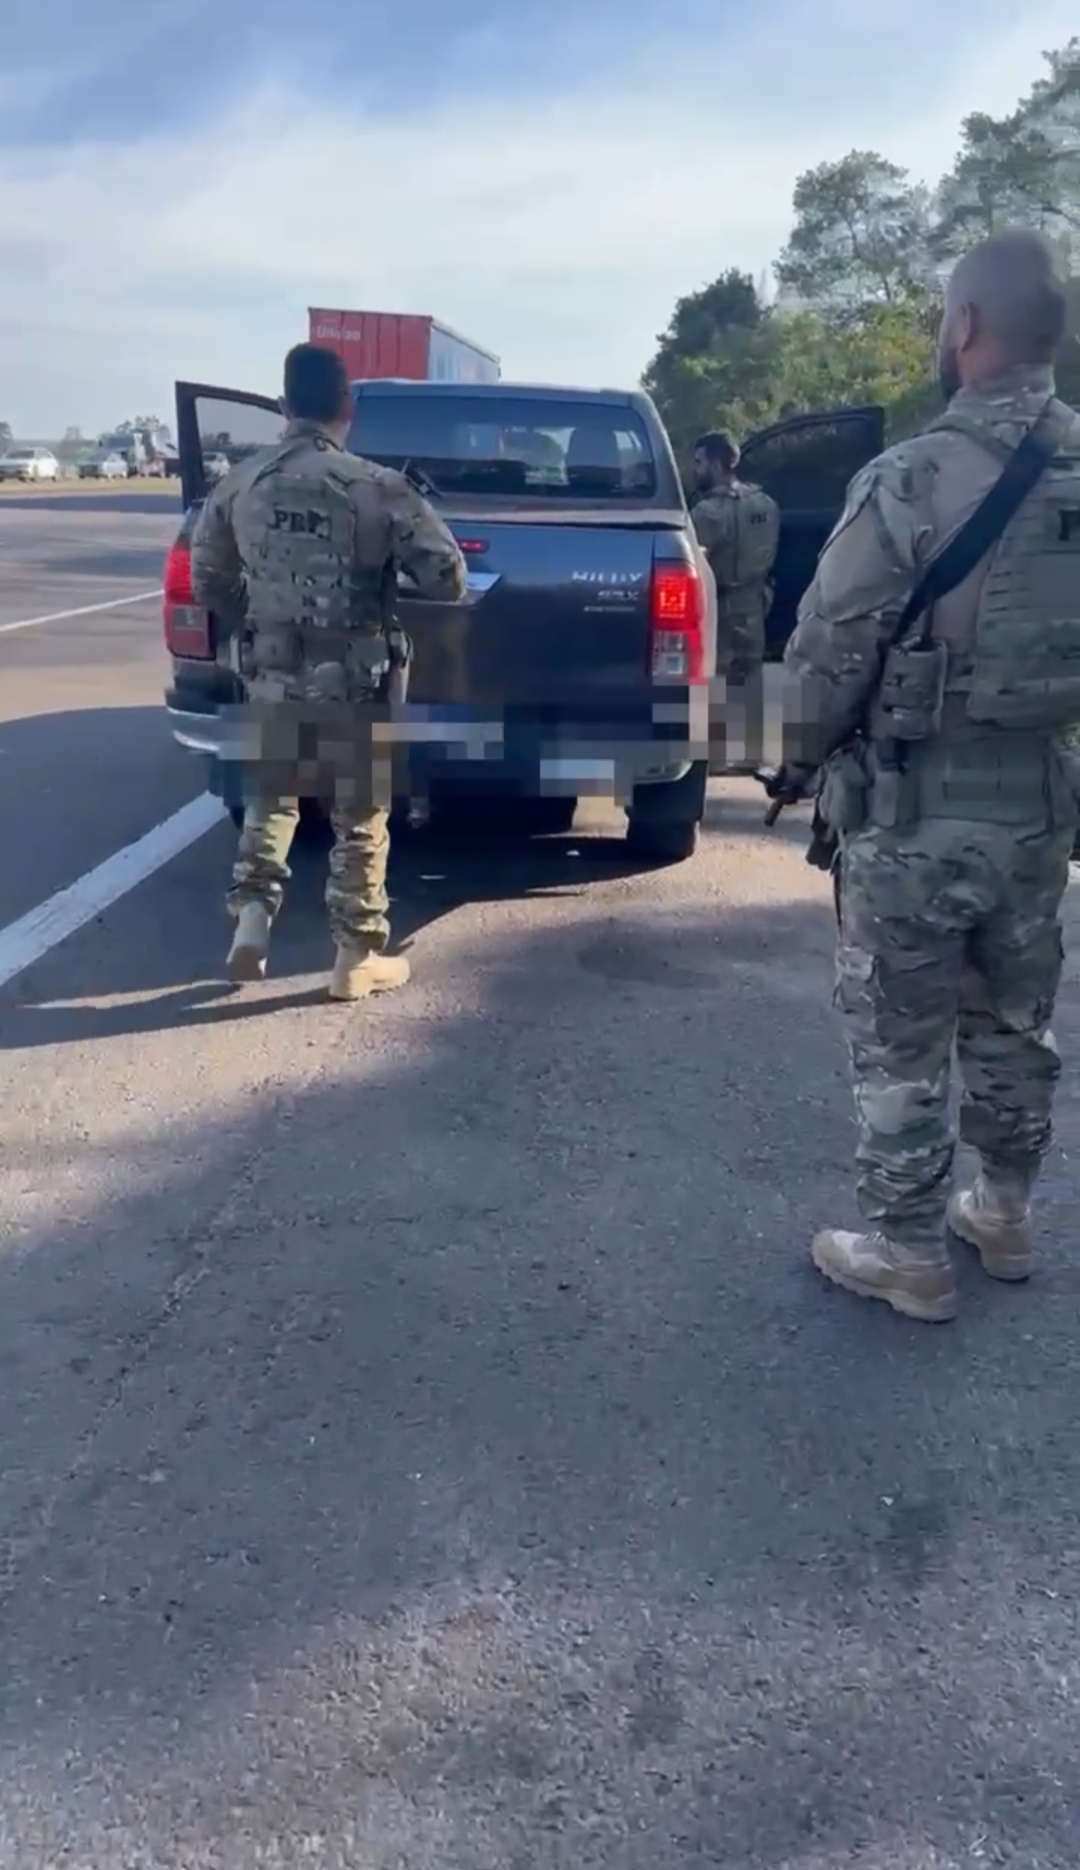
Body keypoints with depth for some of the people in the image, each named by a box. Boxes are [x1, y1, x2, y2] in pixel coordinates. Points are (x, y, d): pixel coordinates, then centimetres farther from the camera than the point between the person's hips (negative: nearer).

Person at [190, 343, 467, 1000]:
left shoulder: (239, 483, 2)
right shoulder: (377, 487, -11)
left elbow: (208, 581, 10)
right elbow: (447, 575, -11)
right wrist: (423, 617, 10)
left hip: (271, 676, 4)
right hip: (352, 682, -3)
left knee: (272, 799, 24)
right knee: (360, 819, 9)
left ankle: (252, 917, 12)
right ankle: (357, 958, 16)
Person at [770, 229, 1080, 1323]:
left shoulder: (913, 480, -17)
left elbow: (827, 650, -13)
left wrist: (800, 760, 4)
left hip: (915, 812, -6)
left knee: (900, 1047, 7)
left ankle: (908, 1257, 18)